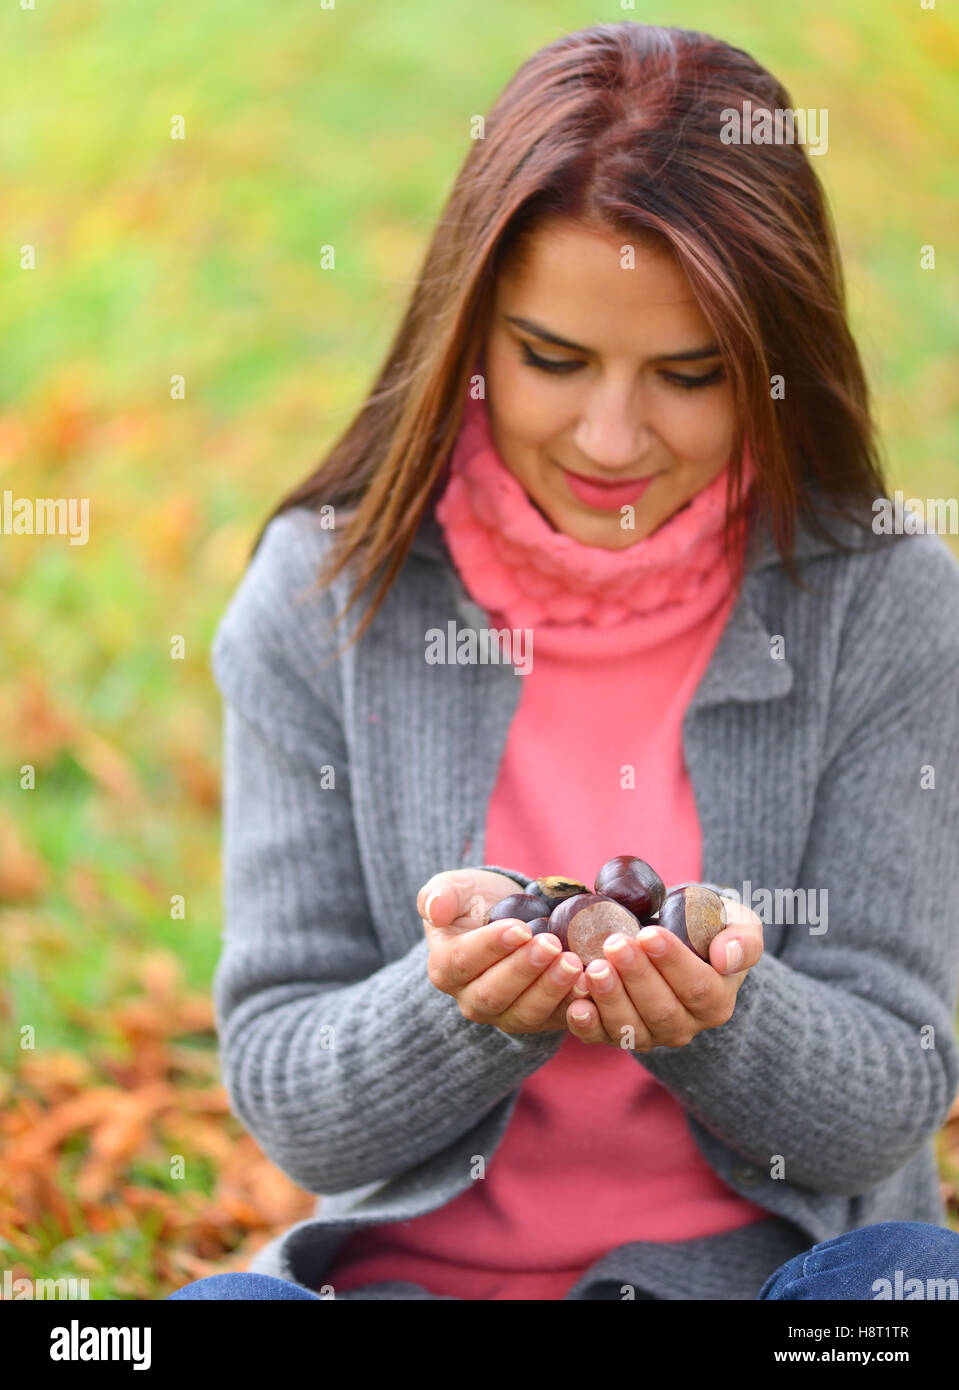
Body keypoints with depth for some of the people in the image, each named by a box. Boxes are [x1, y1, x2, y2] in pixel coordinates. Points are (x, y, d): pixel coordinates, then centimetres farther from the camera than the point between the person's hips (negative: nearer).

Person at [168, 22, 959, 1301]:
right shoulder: (321, 602, -2)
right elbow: (287, 1103, -2)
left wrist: (720, 1016, -25)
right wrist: (463, 1006, -23)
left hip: (772, 1262, 0)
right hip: (413, 1262, 0)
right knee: (224, 1311, -30)